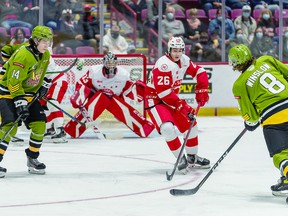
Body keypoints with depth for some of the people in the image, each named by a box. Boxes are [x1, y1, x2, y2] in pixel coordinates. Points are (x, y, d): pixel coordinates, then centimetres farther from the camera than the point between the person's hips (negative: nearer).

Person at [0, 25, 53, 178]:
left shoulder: (45, 55, 0)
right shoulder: (23, 55, -27)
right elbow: (14, 81, -27)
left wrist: (44, 85, 12)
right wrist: (20, 102, -28)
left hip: (29, 93, 8)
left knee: (39, 124, 0)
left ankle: (32, 158, 15)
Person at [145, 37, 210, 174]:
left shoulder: (184, 60, -1)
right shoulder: (163, 64, -26)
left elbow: (199, 72, 13)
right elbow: (163, 91, -30)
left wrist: (201, 91, 0)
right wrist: (181, 106, -27)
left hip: (171, 98, 8)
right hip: (155, 99, -8)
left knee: (189, 123, 8)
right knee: (167, 127, -28)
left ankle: (192, 157, 25)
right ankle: (181, 159, -16)